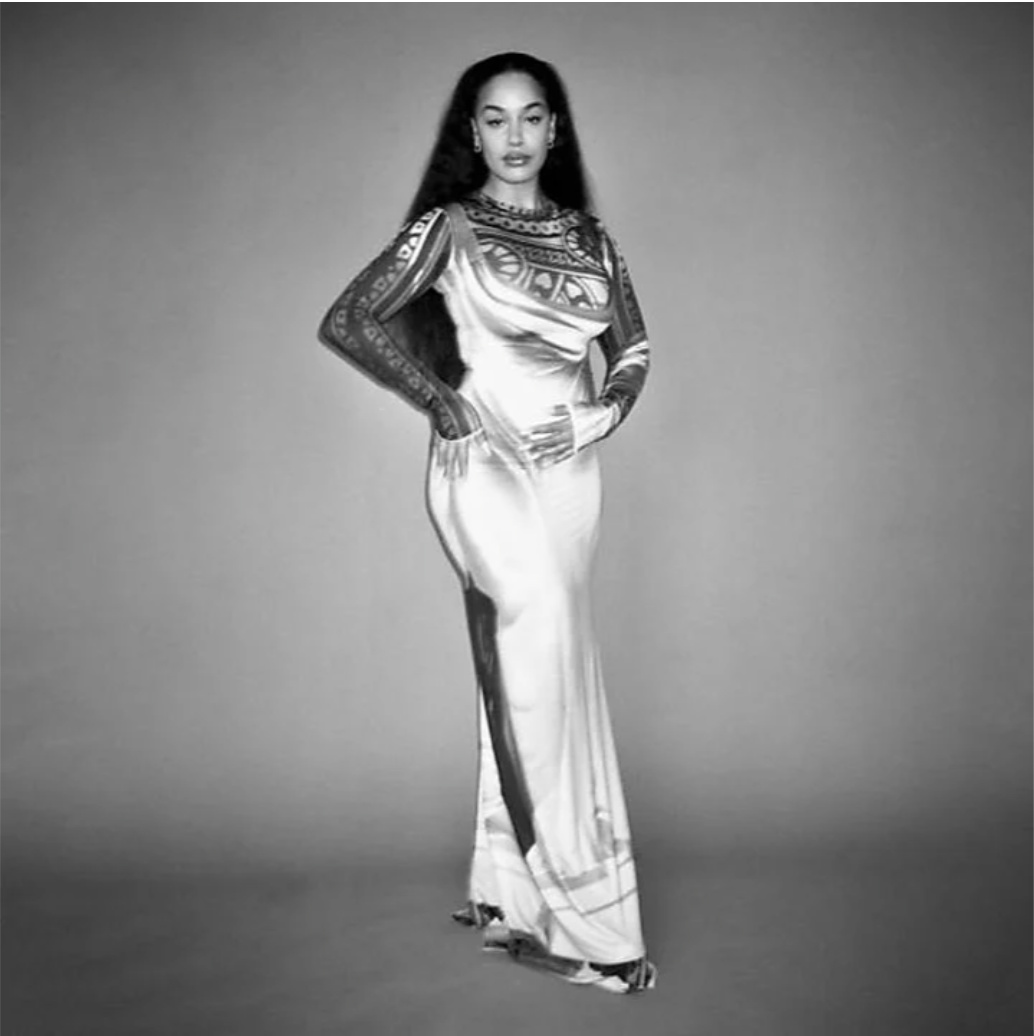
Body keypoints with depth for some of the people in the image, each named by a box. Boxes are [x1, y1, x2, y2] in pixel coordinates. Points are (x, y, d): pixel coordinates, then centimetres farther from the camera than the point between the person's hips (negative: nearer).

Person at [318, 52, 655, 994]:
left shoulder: (587, 234, 13)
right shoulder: (451, 226, 0)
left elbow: (633, 349, 15)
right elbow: (346, 322, -5)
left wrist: (595, 417, -4)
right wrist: (443, 401, -9)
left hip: (570, 470, 5)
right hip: (487, 464, -5)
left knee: (528, 679, 9)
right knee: (547, 664, -14)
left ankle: (509, 894, 22)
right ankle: (587, 917, -6)